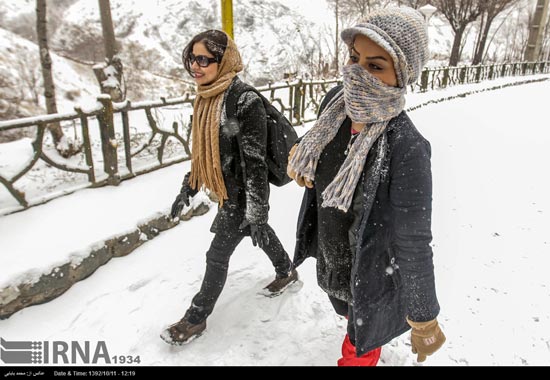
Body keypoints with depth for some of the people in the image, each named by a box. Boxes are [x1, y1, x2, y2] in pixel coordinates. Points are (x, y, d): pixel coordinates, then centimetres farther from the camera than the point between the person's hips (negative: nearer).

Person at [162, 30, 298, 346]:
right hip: (228, 190, 8)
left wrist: (257, 215, -21)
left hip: (244, 195, -8)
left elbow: (256, 163, -24)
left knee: (217, 255, 4)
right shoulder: (208, 97, 2)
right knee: (261, 234, 26)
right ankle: (287, 272, 52)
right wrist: (188, 189, 14)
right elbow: (203, 150, 11)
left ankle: (196, 319, 25)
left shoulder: (245, 102, -25)